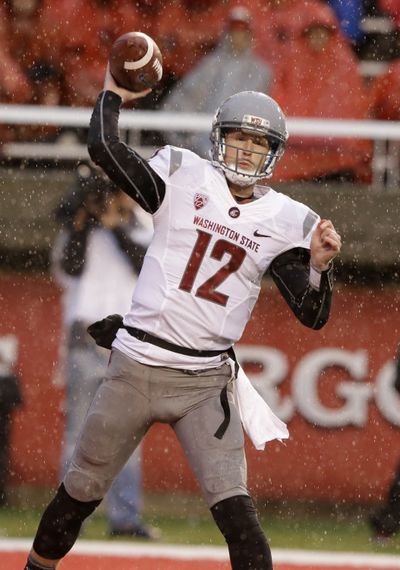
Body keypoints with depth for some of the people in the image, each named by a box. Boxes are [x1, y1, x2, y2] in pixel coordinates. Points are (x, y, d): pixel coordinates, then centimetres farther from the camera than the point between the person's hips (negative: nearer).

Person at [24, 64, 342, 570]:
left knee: (235, 512, -14)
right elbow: (103, 148, -14)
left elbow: (312, 315, 1)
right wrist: (114, 95, -3)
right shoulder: (183, 176, -1)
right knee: (80, 492, 11)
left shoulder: (285, 221, 2)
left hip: (205, 384, 0)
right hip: (134, 369, 0)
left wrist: (319, 267, -16)